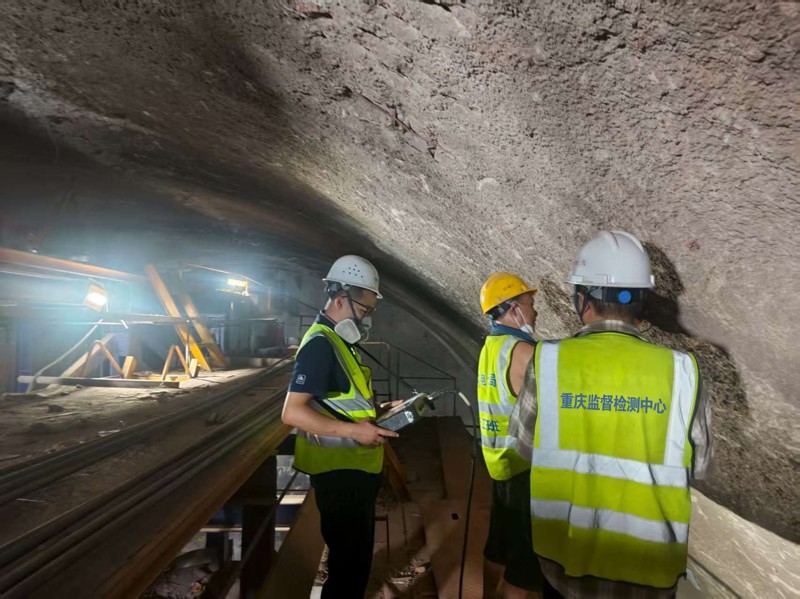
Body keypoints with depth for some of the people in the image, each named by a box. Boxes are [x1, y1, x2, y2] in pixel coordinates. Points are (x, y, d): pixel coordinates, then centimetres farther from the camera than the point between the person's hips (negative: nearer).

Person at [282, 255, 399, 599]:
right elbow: (292, 412, -27)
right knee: (348, 560, 4)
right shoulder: (320, 345, -20)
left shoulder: (341, 342, 11)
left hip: (354, 469, 10)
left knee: (357, 557, 22)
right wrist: (354, 431, -28)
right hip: (339, 473, -10)